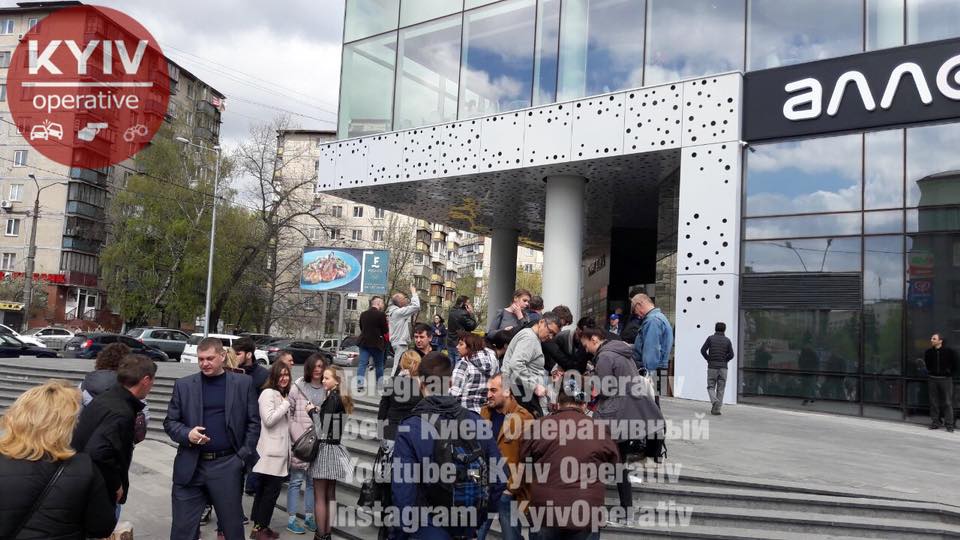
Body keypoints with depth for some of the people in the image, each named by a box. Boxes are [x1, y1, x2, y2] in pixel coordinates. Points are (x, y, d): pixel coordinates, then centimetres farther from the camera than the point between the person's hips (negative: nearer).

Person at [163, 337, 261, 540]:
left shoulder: (244, 383, 2)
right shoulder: (183, 385, 4)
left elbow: (253, 422, 4)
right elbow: (170, 421, 7)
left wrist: (243, 456, -3)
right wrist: (187, 434, -13)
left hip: (227, 465, -1)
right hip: (190, 466, 1)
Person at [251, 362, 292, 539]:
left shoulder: (282, 395, 18)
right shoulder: (268, 393, -11)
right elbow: (269, 420, -21)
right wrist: (286, 405, -14)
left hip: (280, 451, 9)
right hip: (271, 451, -9)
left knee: (265, 490, 12)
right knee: (271, 490, -7)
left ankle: (261, 525, 17)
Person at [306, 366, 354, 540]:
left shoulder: (332, 399, -16)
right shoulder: (342, 399, 9)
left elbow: (322, 429, -18)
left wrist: (312, 411, -6)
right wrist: (319, 411, 7)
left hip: (325, 449, -9)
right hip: (335, 449, 9)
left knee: (319, 497, 1)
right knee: (330, 496, 13)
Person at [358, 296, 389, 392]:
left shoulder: (363, 314, 8)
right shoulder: (381, 314, -11)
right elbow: (385, 331, -6)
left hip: (364, 342, 5)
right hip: (376, 343, -5)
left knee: (362, 364, 0)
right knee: (379, 365, 9)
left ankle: (359, 385, -9)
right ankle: (380, 385, 12)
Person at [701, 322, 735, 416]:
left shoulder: (710, 338, 0)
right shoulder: (727, 340, 3)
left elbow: (703, 350, -9)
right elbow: (731, 355, -4)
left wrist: (709, 360, 6)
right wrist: (723, 361, 12)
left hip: (712, 367, -1)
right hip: (723, 367, 1)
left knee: (711, 388, 6)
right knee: (720, 389, 7)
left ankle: (715, 401, -21)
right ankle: (716, 409, 2)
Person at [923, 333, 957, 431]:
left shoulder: (949, 351, -6)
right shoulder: (928, 352, 4)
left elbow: (955, 364, 2)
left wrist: (949, 373, 0)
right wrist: (930, 372, 7)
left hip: (946, 379, -3)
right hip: (932, 379, 4)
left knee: (948, 403, -2)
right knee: (934, 403, 7)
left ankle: (949, 424, 2)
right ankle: (935, 422, 14)